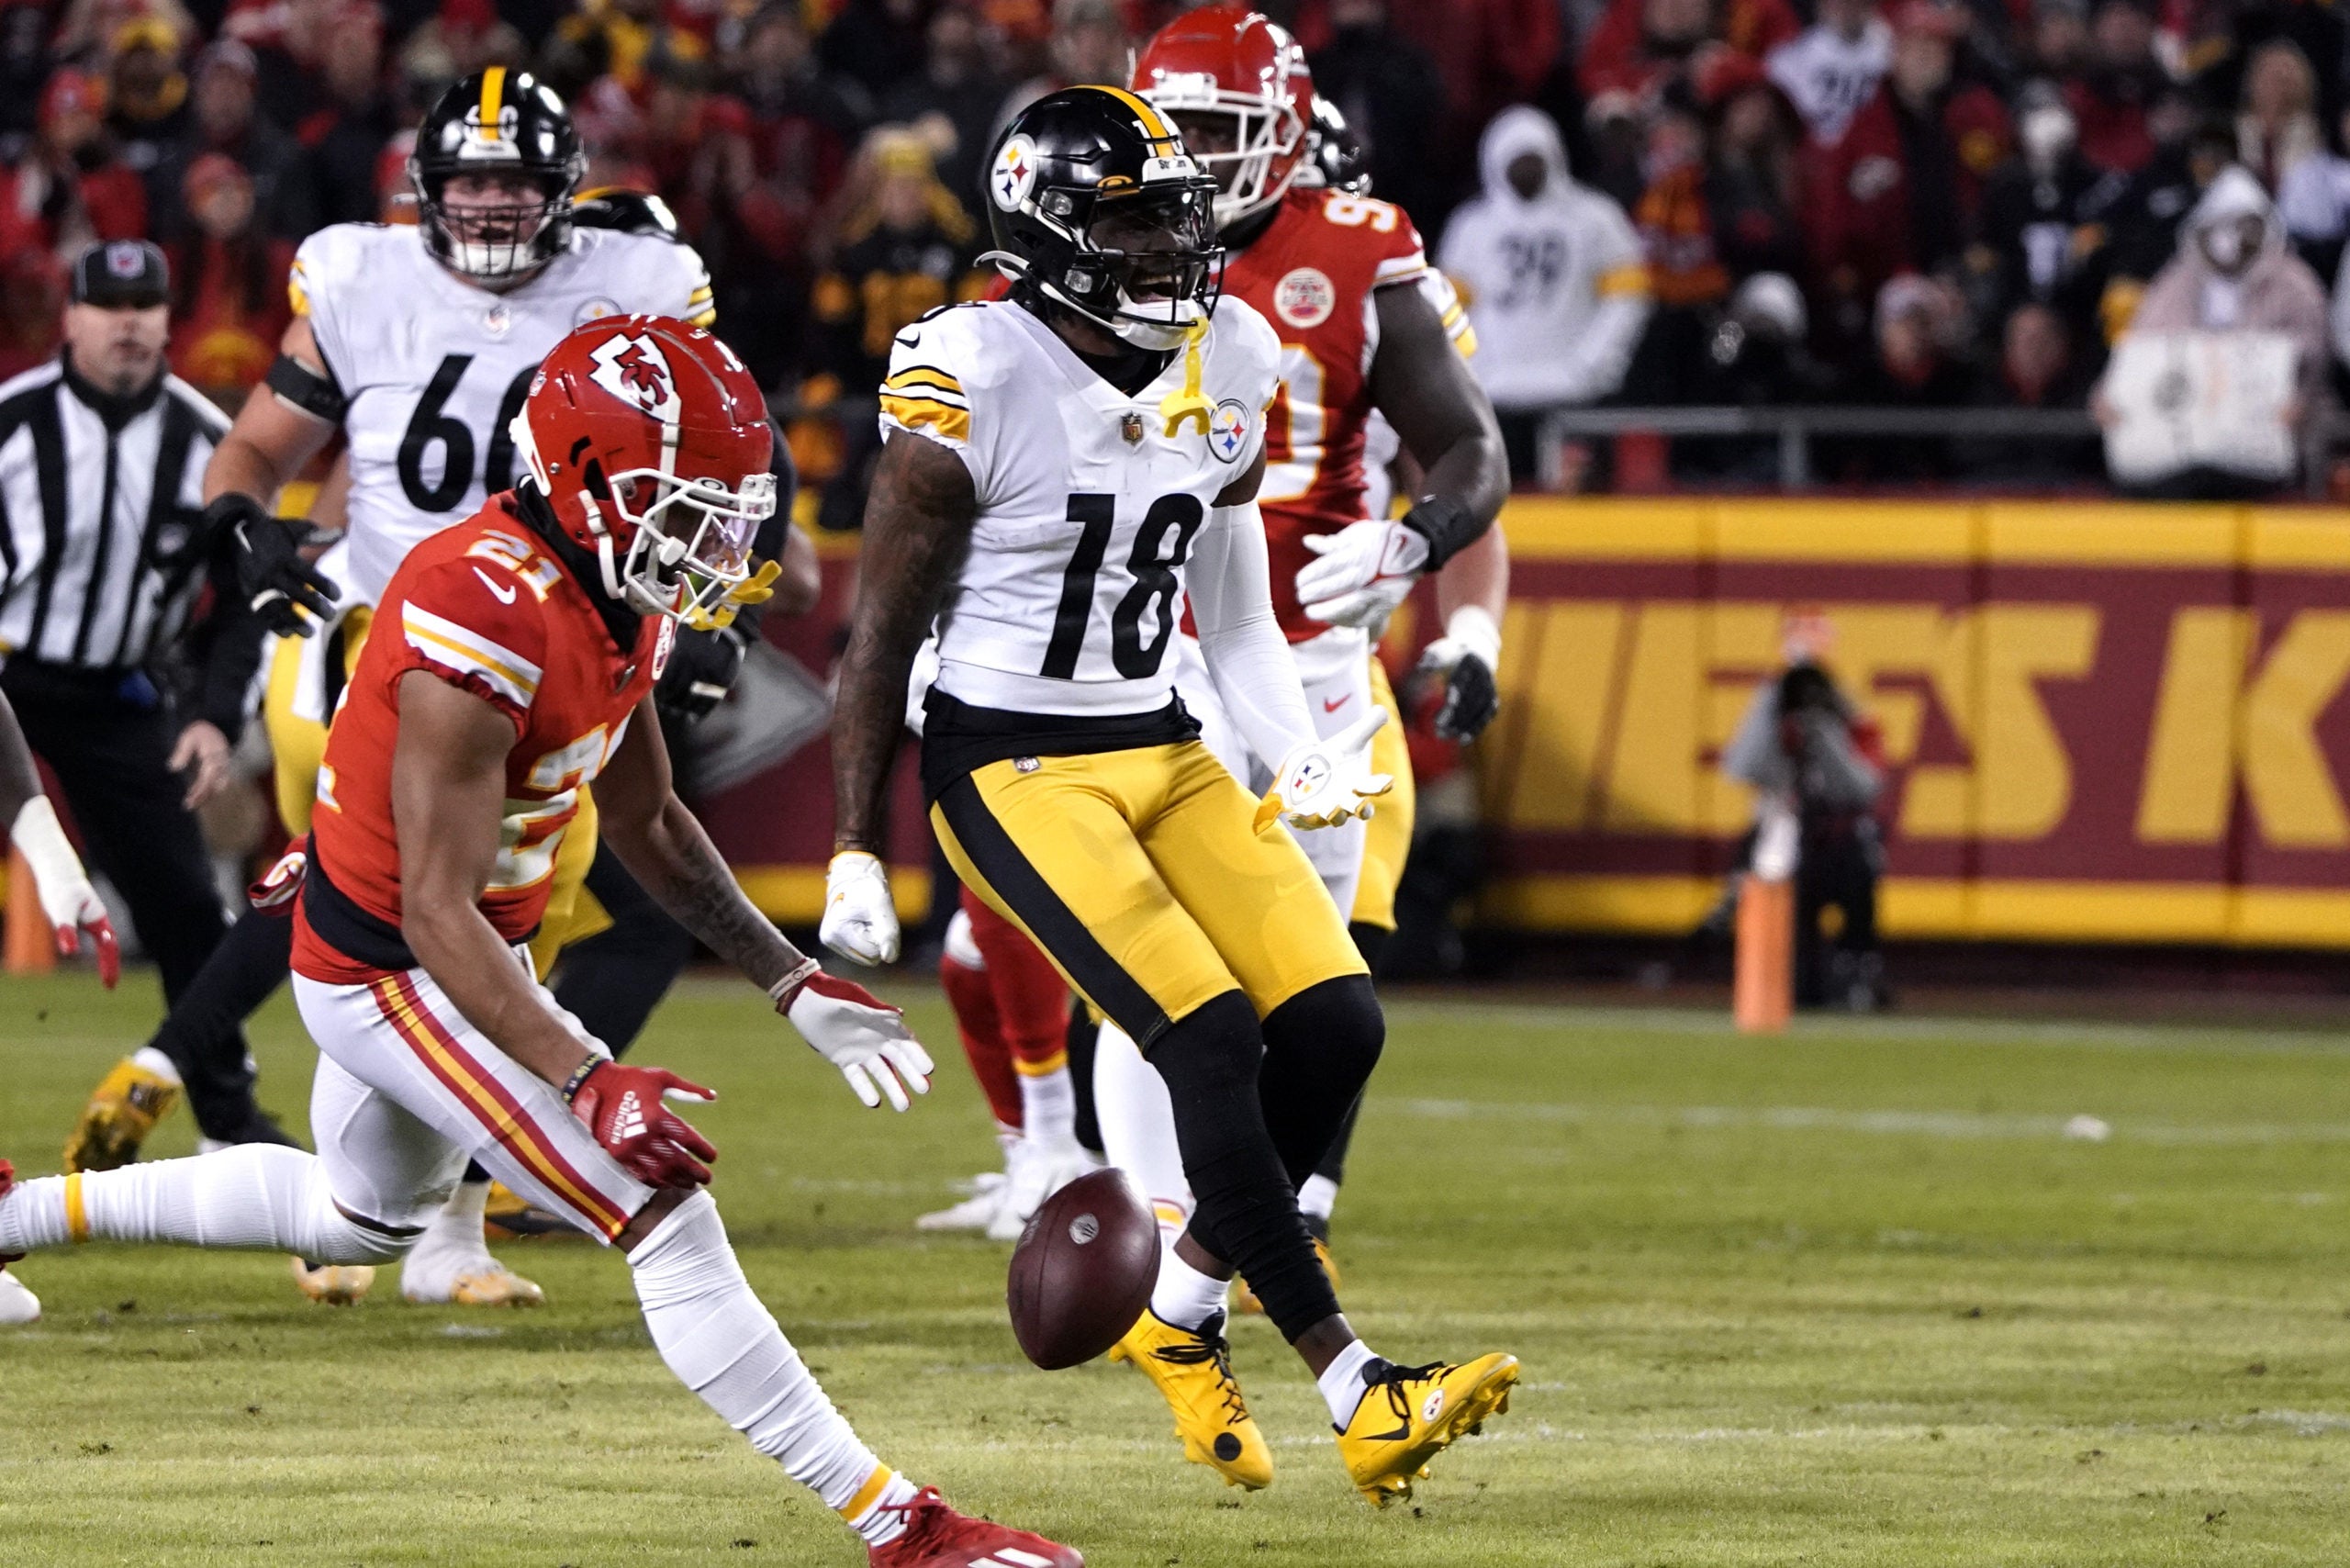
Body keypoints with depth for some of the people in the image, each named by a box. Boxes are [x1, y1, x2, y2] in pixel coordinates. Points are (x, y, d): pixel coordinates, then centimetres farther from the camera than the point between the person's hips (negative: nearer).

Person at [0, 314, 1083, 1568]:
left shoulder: (622, 595, -3)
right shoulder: (487, 625, -32)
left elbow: (650, 824, 13)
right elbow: (439, 917, -32)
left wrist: (794, 985, 7)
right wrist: (589, 1084, -40)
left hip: (458, 948, 10)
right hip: (393, 974, -10)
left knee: (363, 1220, 32)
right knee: (667, 1218, -14)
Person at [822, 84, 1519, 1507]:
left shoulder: (1229, 364, 4)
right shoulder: (977, 384, -15)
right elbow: (886, 631, -8)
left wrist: (1302, 754, 1)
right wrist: (855, 855, -7)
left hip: (1162, 748, 7)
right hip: (1010, 762, -7)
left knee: (1335, 1021, -7)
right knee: (1212, 1040, -19)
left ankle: (1182, 1309, 13)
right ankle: (1357, 1393, -16)